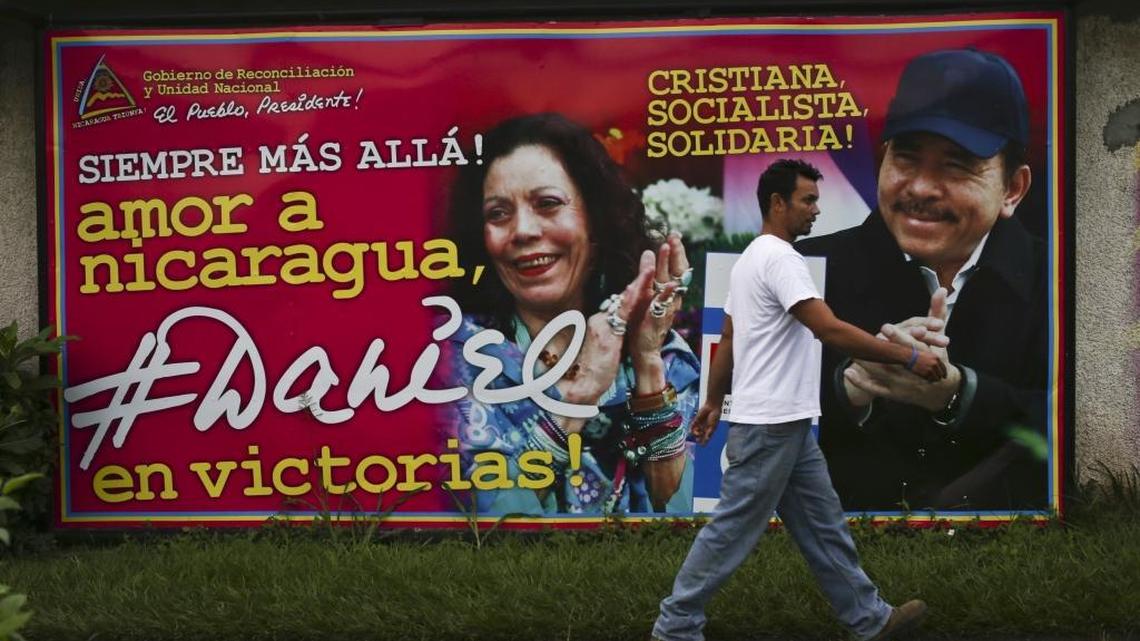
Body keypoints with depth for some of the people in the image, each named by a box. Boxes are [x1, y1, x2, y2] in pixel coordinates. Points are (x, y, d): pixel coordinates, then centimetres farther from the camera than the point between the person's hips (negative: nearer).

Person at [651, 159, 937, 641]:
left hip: (785, 424, 11)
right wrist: (910, 358, -23)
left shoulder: (755, 258, 15)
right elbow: (831, 331, -26)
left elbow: (727, 337, 21)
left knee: (822, 523, 14)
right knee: (734, 529, -3)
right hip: (771, 426, -11)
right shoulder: (778, 258, -19)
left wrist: (714, 401, 27)